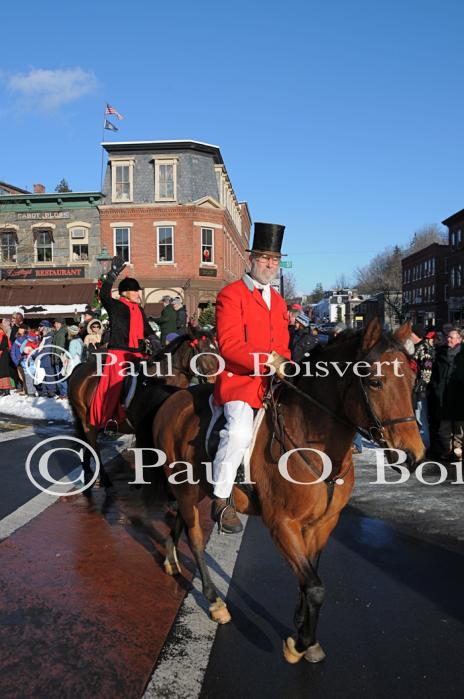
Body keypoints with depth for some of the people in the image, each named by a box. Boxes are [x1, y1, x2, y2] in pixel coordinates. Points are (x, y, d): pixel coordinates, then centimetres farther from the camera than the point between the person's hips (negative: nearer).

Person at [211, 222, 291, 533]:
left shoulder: (278, 301, 20)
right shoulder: (231, 295, -4)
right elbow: (230, 346, -15)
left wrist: (285, 368, 2)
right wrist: (270, 360, -23)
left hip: (274, 381, 8)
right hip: (239, 379, -8)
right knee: (240, 431, -28)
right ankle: (221, 500, -10)